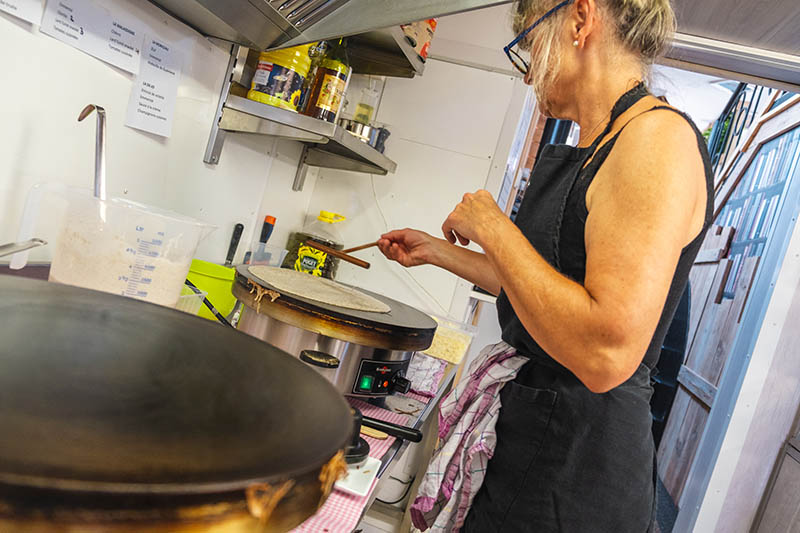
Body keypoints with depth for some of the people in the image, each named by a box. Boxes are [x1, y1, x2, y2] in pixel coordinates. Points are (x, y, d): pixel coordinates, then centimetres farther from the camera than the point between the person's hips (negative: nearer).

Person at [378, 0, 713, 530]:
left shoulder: (659, 137, -21)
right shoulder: (590, 155, 10)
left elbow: (607, 354, -32)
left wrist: (492, 228, -20)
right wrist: (436, 250, 21)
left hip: (578, 455, -9)